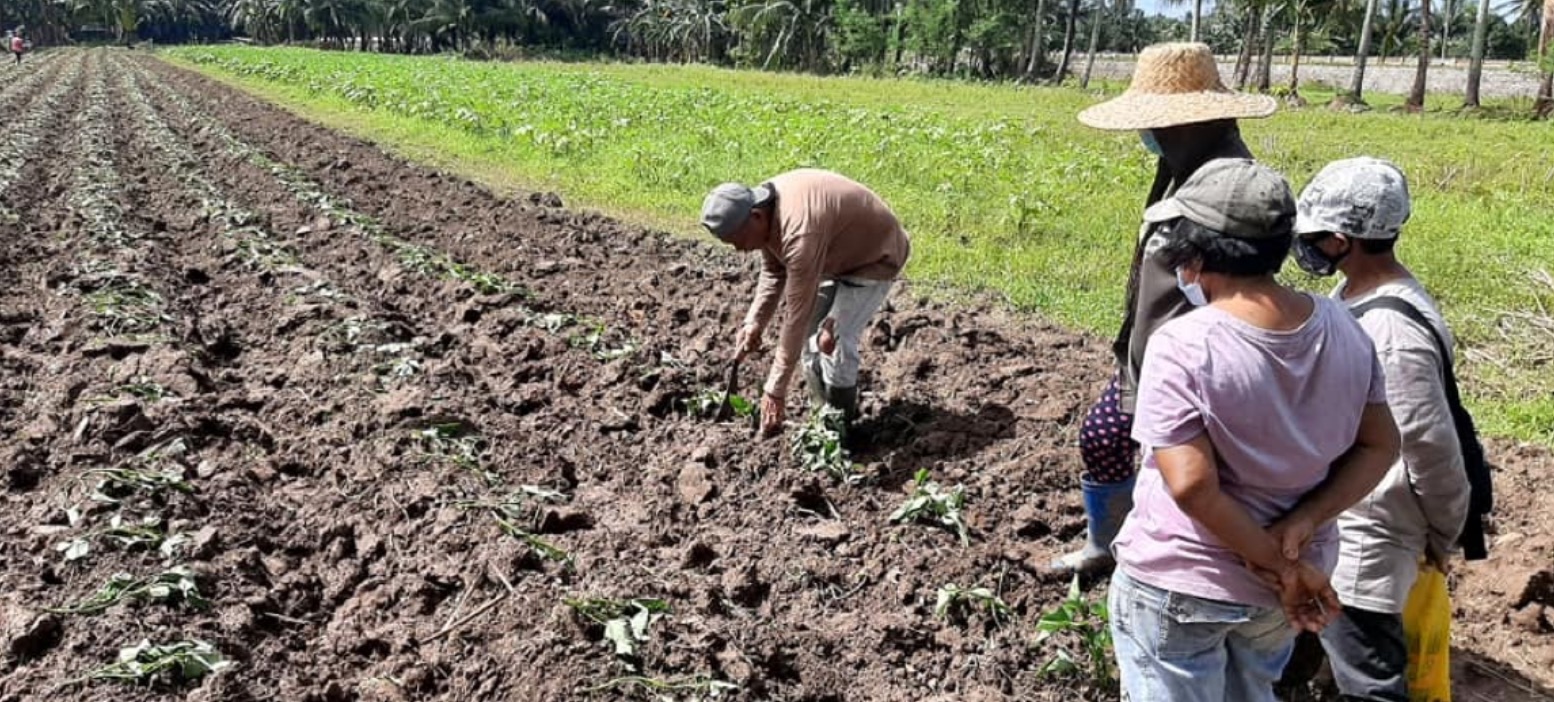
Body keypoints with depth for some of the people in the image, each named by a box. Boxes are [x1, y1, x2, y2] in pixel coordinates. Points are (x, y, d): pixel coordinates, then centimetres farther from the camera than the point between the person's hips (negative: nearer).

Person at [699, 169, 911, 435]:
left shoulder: (800, 233, -40)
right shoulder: (764, 210, -14)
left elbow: (797, 314, -36)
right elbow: (773, 272, 2)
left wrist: (775, 389, -30)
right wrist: (755, 322, -12)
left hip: (875, 255, -9)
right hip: (839, 253, 9)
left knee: (834, 343, -17)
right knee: (809, 336, 6)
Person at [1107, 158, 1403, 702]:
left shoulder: (1181, 346, -25)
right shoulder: (1342, 327, -6)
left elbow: (1191, 485, -28)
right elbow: (1379, 446, -1)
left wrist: (1279, 566, -17)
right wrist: (1301, 524, -11)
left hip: (1180, 585, -6)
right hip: (1278, 588, 6)